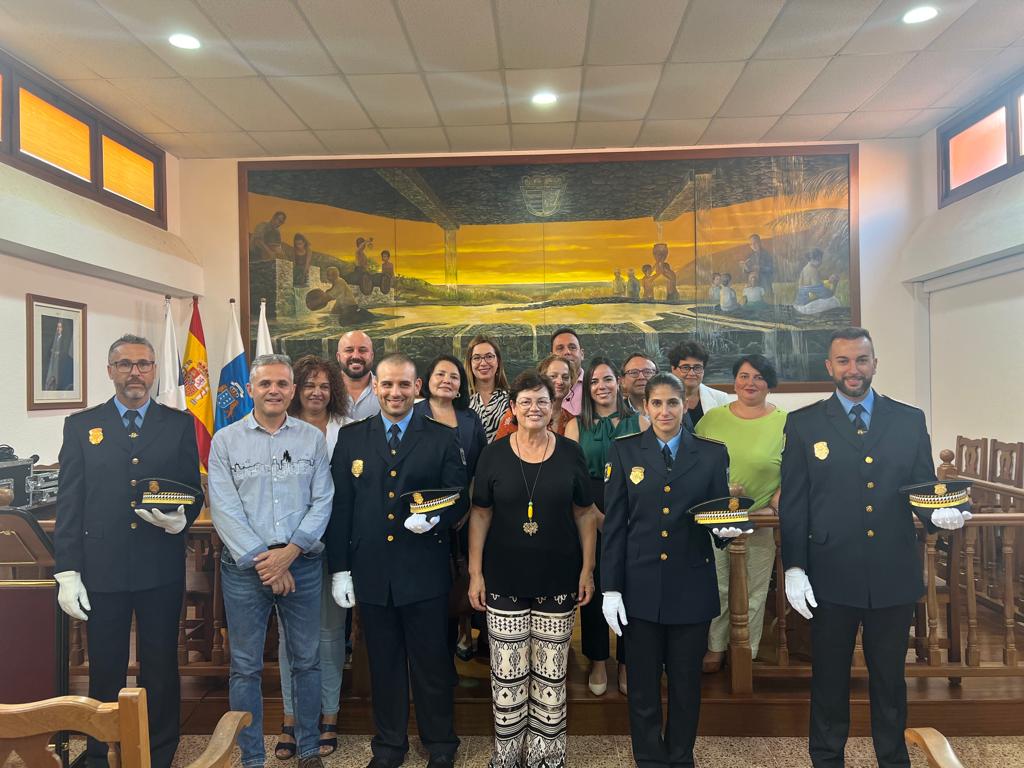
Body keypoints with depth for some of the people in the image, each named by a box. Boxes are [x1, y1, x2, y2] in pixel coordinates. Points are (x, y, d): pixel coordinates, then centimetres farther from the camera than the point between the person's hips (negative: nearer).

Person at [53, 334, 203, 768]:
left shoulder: (180, 425, 5)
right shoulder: (81, 426, 6)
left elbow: (194, 492, 6)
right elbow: (69, 503, 2)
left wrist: (180, 519, -16)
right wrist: (67, 572, -2)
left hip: (162, 569, 0)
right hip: (101, 569, 0)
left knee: (161, 668, 11)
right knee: (105, 670, 11)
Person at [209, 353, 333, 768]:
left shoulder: (313, 438, 4)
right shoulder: (225, 440, 0)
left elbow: (322, 501, 0)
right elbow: (223, 508, -5)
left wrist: (290, 552, -12)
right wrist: (260, 559, -12)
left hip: (302, 563, 1)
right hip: (245, 566, -1)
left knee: (306, 660, 11)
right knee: (245, 666, 8)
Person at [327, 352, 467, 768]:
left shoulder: (443, 437, -1)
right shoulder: (351, 437, 5)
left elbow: (460, 498, 0)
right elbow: (340, 506, 4)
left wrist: (436, 518, -21)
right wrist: (339, 568, 1)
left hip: (425, 572, -2)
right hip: (371, 572, 2)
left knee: (432, 662, 11)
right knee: (383, 663, 16)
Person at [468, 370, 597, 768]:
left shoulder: (571, 453, -1)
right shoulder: (493, 454, -2)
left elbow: (583, 513, 5)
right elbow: (480, 514, 2)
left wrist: (588, 569, 1)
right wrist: (475, 573, -1)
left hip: (558, 580, 1)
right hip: (505, 581, 0)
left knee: (551, 674, 9)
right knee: (507, 674, 6)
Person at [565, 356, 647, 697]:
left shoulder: (639, 422, 5)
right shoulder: (576, 425, 4)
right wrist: (598, 516, -11)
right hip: (588, 516, 0)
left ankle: (627, 662, 21)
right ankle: (598, 662, 23)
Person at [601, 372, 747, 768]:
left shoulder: (712, 453, 3)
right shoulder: (624, 451, 1)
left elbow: (721, 510, 7)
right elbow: (614, 525, -1)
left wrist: (725, 529, -18)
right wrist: (610, 587, -4)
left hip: (692, 585, 1)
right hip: (641, 586, 0)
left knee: (686, 682, 14)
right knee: (643, 683, 10)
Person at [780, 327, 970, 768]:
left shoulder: (910, 420, 4)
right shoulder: (804, 423, -1)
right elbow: (792, 502, -3)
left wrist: (942, 512, -17)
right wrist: (794, 568, -8)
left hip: (894, 575, 2)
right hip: (831, 576, -1)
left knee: (889, 679, 17)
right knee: (828, 679, 14)